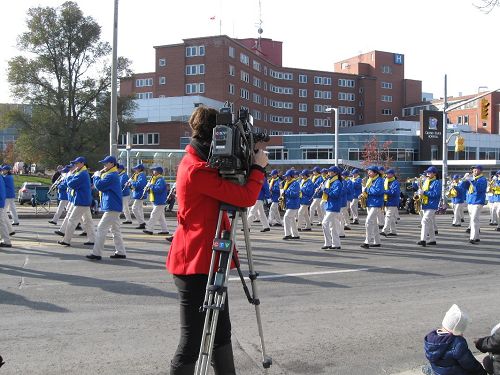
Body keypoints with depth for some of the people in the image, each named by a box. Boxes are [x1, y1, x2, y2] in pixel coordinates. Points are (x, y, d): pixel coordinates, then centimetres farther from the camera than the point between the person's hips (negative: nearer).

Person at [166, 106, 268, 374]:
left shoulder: (199, 163, 12)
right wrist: (258, 166, -6)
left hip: (208, 260, 10)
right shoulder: (197, 169, -19)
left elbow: (230, 191, 18)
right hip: (196, 262, -10)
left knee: (221, 331, 18)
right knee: (193, 340, -3)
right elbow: (246, 197, -22)